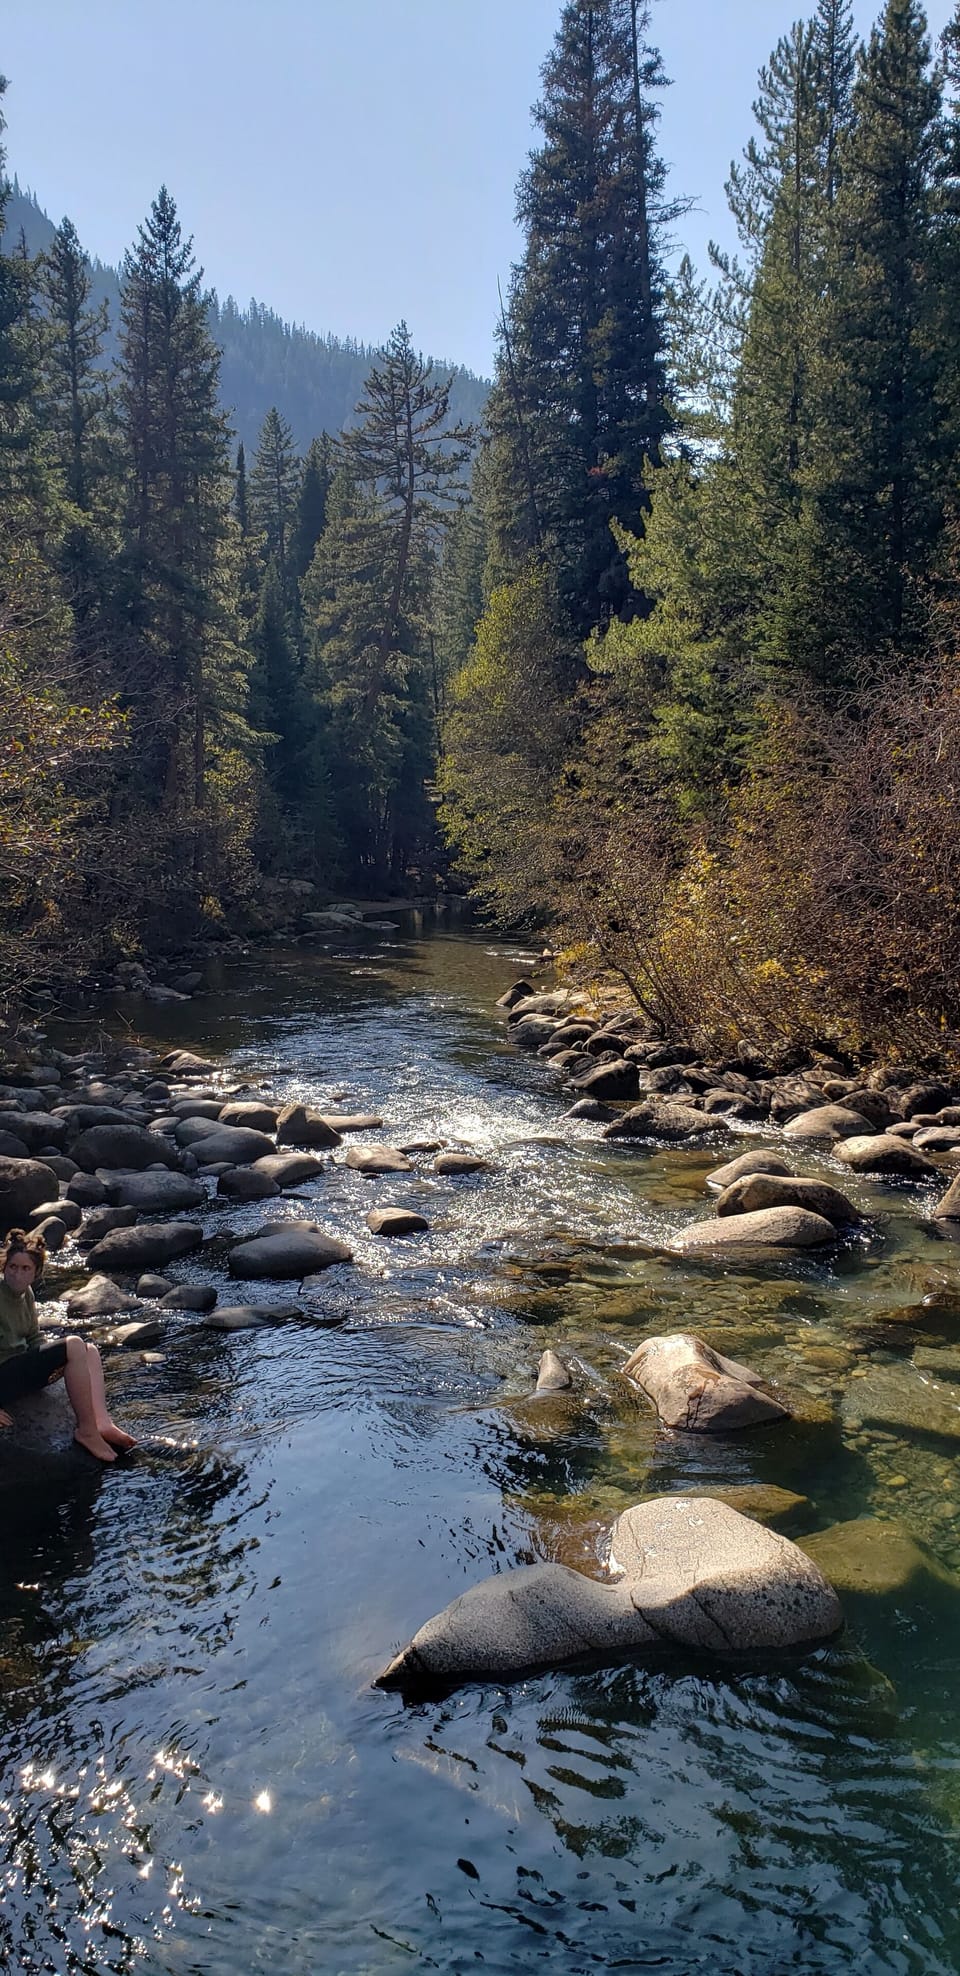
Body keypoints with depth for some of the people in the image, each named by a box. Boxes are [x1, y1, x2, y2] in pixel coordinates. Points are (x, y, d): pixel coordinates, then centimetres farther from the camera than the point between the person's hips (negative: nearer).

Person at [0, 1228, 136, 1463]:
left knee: (90, 1351, 6)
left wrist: (48, 1365, 0)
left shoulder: (26, 1293, 9)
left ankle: (103, 1422, -13)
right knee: (73, 1346, -22)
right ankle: (87, 1431, -17)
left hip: (19, 1368, 10)